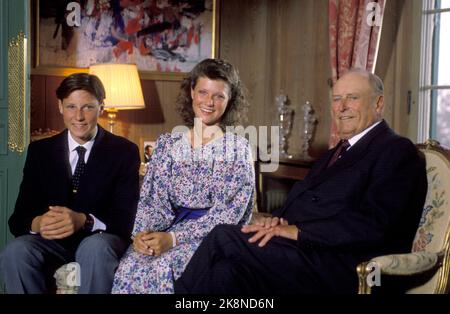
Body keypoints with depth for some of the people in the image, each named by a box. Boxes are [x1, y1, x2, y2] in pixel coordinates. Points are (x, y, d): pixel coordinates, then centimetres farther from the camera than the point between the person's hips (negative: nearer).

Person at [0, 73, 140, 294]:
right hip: (51, 241, 3)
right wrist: (36, 224, -24)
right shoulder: (40, 151, 8)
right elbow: (19, 216, 2)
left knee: (95, 248, -36)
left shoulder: (124, 151, 1)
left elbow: (126, 217, -7)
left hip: (99, 241, -2)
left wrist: (84, 221, -28)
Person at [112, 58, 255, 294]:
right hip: (170, 231, 3)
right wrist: (143, 233, -15)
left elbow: (229, 212, -9)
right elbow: (152, 199, 7)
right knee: (130, 266, -27)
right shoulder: (167, 143, 10)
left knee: (163, 268, -31)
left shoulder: (238, 148, -1)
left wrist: (173, 238, -19)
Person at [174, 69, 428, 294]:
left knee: (223, 238, -20)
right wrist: (279, 221, -6)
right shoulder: (335, 153, 26)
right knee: (226, 271, -21)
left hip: (341, 271, -7)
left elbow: (371, 225, -16)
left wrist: (295, 230, -16)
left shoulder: (398, 152, -2)